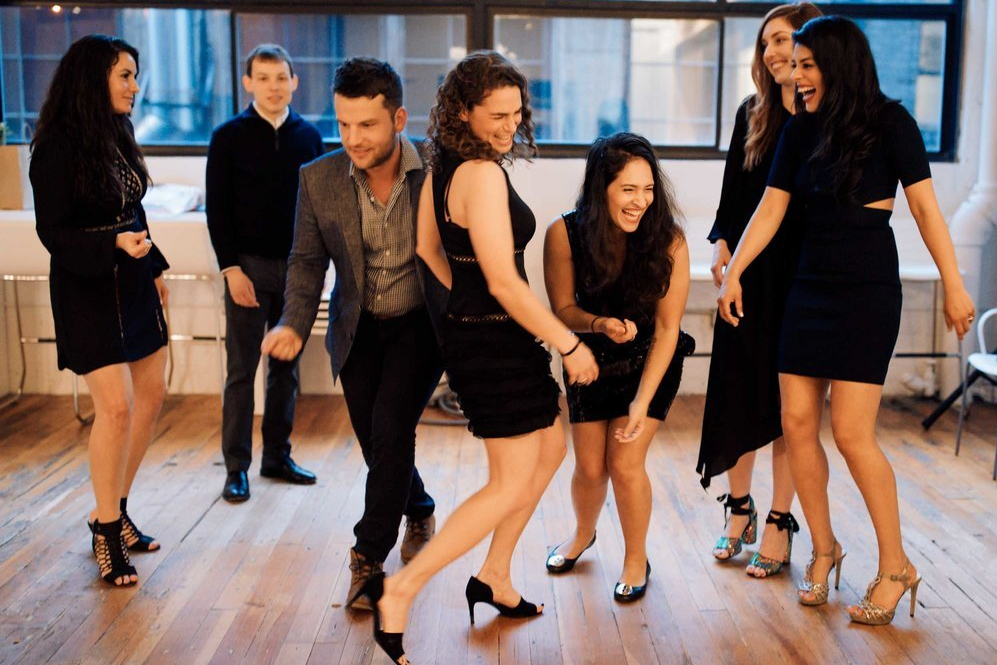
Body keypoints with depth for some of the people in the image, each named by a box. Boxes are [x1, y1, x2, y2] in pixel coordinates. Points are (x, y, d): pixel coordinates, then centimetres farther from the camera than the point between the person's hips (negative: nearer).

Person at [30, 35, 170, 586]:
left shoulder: (116, 136, 7)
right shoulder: (59, 147, -15)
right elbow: (52, 232, -15)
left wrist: (154, 268, 16)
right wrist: (114, 245, -28)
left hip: (133, 283, 8)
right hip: (87, 289, -8)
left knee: (150, 396, 11)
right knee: (116, 406, -9)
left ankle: (114, 510, 26)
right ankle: (106, 531, 8)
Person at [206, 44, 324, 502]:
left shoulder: (308, 136, 7)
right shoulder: (229, 136, -2)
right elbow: (217, 207, -4)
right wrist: (231, 269, -11)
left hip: (297, 266, 3)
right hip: (248, 265, -3)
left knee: (286, 367, 10)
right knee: (241, 371, 2)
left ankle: (278, 457, 22)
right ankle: (236, 468, 10)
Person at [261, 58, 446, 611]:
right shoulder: (319, 178, -11)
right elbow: (308, 260, -2)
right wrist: (295, 323, -18)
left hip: (420, 323, -3)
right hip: (358, 329, 3)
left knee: (390, 430, -15)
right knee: (377, 441, 10)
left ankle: (368, 557, 2)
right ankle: (419, 512, 41)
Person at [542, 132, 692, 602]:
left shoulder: (668, 242, -24)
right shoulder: (564, 234, -22)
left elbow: (666, 328, -19)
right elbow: (563, 310, -11)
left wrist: (642, 401, -22)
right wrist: (601, 325, -33)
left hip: (649, 361, -1)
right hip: (590, 358, 2)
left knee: (625, 464, -9)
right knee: (590, 468, 8)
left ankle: (637, 560, 19)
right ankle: (583, 535, 42)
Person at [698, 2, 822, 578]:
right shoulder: (753, 114, 8)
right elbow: (733, 192, 11)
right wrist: (722, 247, -3)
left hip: (803, 277, -4)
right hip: (748, 272, 4)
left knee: (789, 401, 4)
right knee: (739, 390, 8)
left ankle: (779, 521, 16)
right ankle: (739, 506, 24)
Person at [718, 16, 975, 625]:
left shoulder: (890, 122, -5)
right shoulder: (802, 130, 8)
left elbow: (925, 207, -6)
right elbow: (770, 210, 7)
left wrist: (954, 285, -8)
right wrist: (734, 271, -1)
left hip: (868, 293, -5)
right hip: (810, 288, 5)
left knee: (852, 432, -9)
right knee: (797, 423, 2)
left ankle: (896, 566, 8)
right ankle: (824, 549, 19)